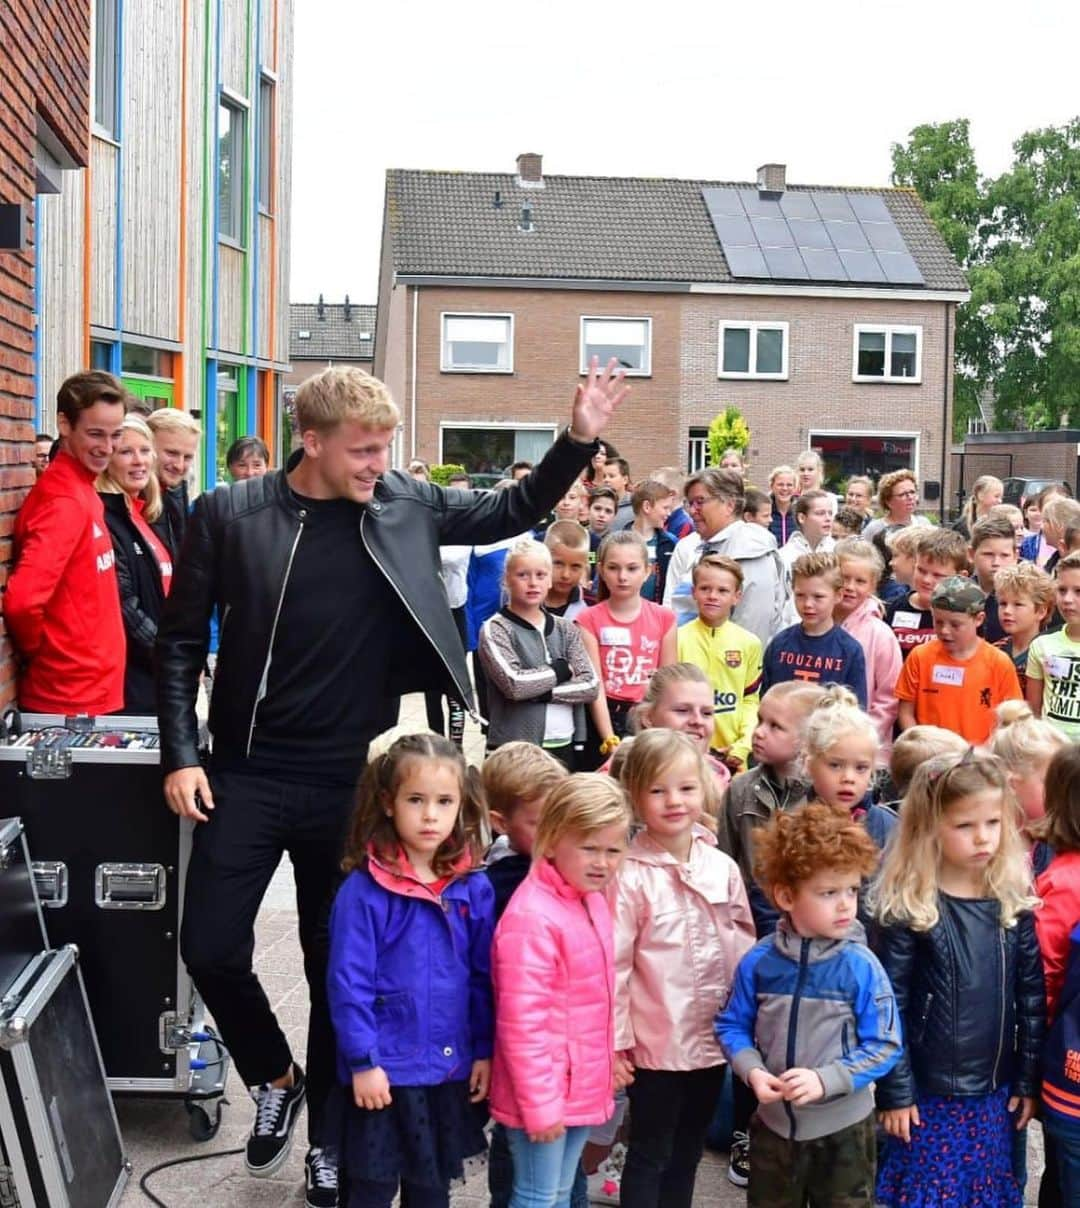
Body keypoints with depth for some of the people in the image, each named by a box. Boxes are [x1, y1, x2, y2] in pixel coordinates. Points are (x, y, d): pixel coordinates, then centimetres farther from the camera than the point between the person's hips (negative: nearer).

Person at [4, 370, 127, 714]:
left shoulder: (83, 490, 9)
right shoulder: (64, 501, -19)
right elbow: (21, 601, -29)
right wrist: (39, 654, -13)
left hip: (93, 691, 9)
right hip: (70, 700, -9)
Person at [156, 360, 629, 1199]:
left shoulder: (405, 505, -1)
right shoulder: (230, 514, -6)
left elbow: (510, 513, 11)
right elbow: (182, 641, 0)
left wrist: (579, 439, -2)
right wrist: (181, 754, -7)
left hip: (349, 780, 1)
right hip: (249, 774, 0)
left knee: (338, 966, 9)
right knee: (212, 948, 0)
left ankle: (328, 1134, 28)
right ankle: (276, 1080, 28)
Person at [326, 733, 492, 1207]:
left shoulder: (474, 888, -1)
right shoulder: (364, 890, -14)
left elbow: (484, 979, 5)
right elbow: (347, 983, -14)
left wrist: (484, 1050, 3)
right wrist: (363, 1061, -15)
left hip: (451, 1067, 4)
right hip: (384, 1070, -4)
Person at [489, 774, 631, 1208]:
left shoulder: (593, 899, 4)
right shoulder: (532, 918, -24)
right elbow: (521, 1021, -24)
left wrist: (605, 1068, 17)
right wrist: (539, 1103, -20)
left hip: (582, 1087, 8)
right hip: (543, 1092, -8)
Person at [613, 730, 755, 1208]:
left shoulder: (723, 867, -1)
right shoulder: (630, 875, -17)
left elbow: (746, 945, 7)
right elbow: (613, 964, -15)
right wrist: (614, 1041, -13)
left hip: (713, 1039, 5)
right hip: (655, 1043, -5)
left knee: (687, 1154, 20)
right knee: (649, 1156, 10)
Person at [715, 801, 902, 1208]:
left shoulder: (861, 966, -16)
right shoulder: (759, 962, -10)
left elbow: (884, 1045, -14)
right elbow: (732, 1025, 0)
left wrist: (826, 1080, -23)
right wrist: (753, 1071, -17)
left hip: (843, 1127, -2)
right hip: (774, 1120, 2)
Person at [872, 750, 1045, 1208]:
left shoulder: (1015, 903, 0)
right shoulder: (908, 910, -12)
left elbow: (1032, 998, 5)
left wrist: (1028, 1081, 5)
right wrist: (894, 1092, -9)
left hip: (995, 1091, 4)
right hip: (927, 1092, -4)